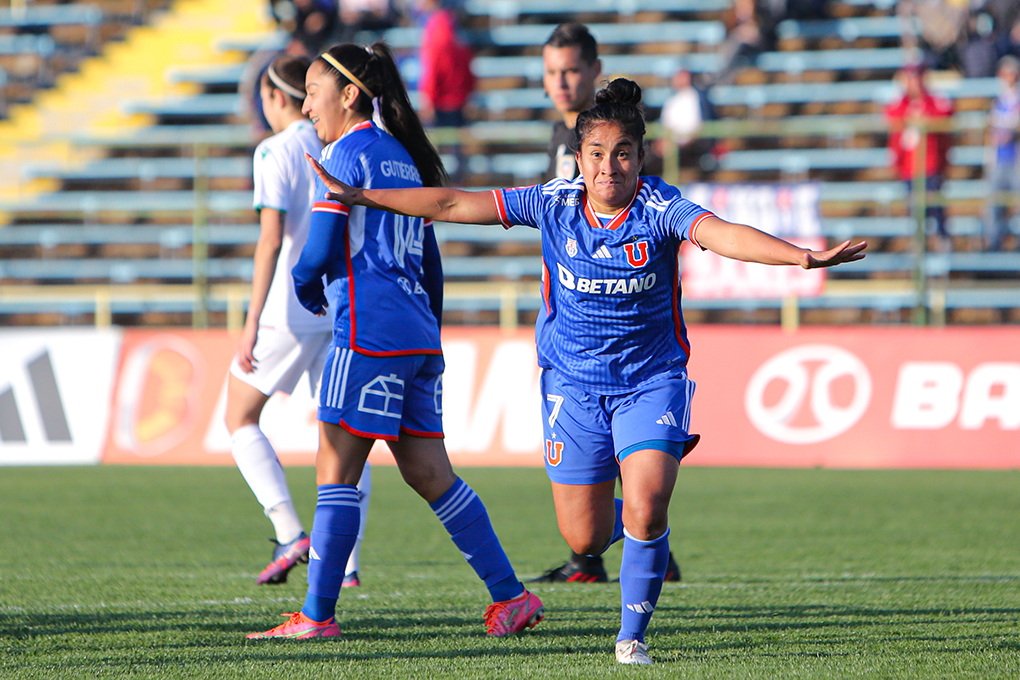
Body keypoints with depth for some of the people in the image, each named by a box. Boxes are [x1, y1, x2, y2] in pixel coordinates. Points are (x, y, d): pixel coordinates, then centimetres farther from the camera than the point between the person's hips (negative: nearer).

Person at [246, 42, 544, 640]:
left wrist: (306, 292, 9)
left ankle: (318, 615, -5)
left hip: (369, 328, -8)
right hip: (419, 335, 8)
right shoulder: (403, 157, 20)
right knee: (428, 473, 8)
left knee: (337, 471, -5)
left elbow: (319, 253, -12)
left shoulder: (345, 154, -6)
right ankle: (511, 596, 4)